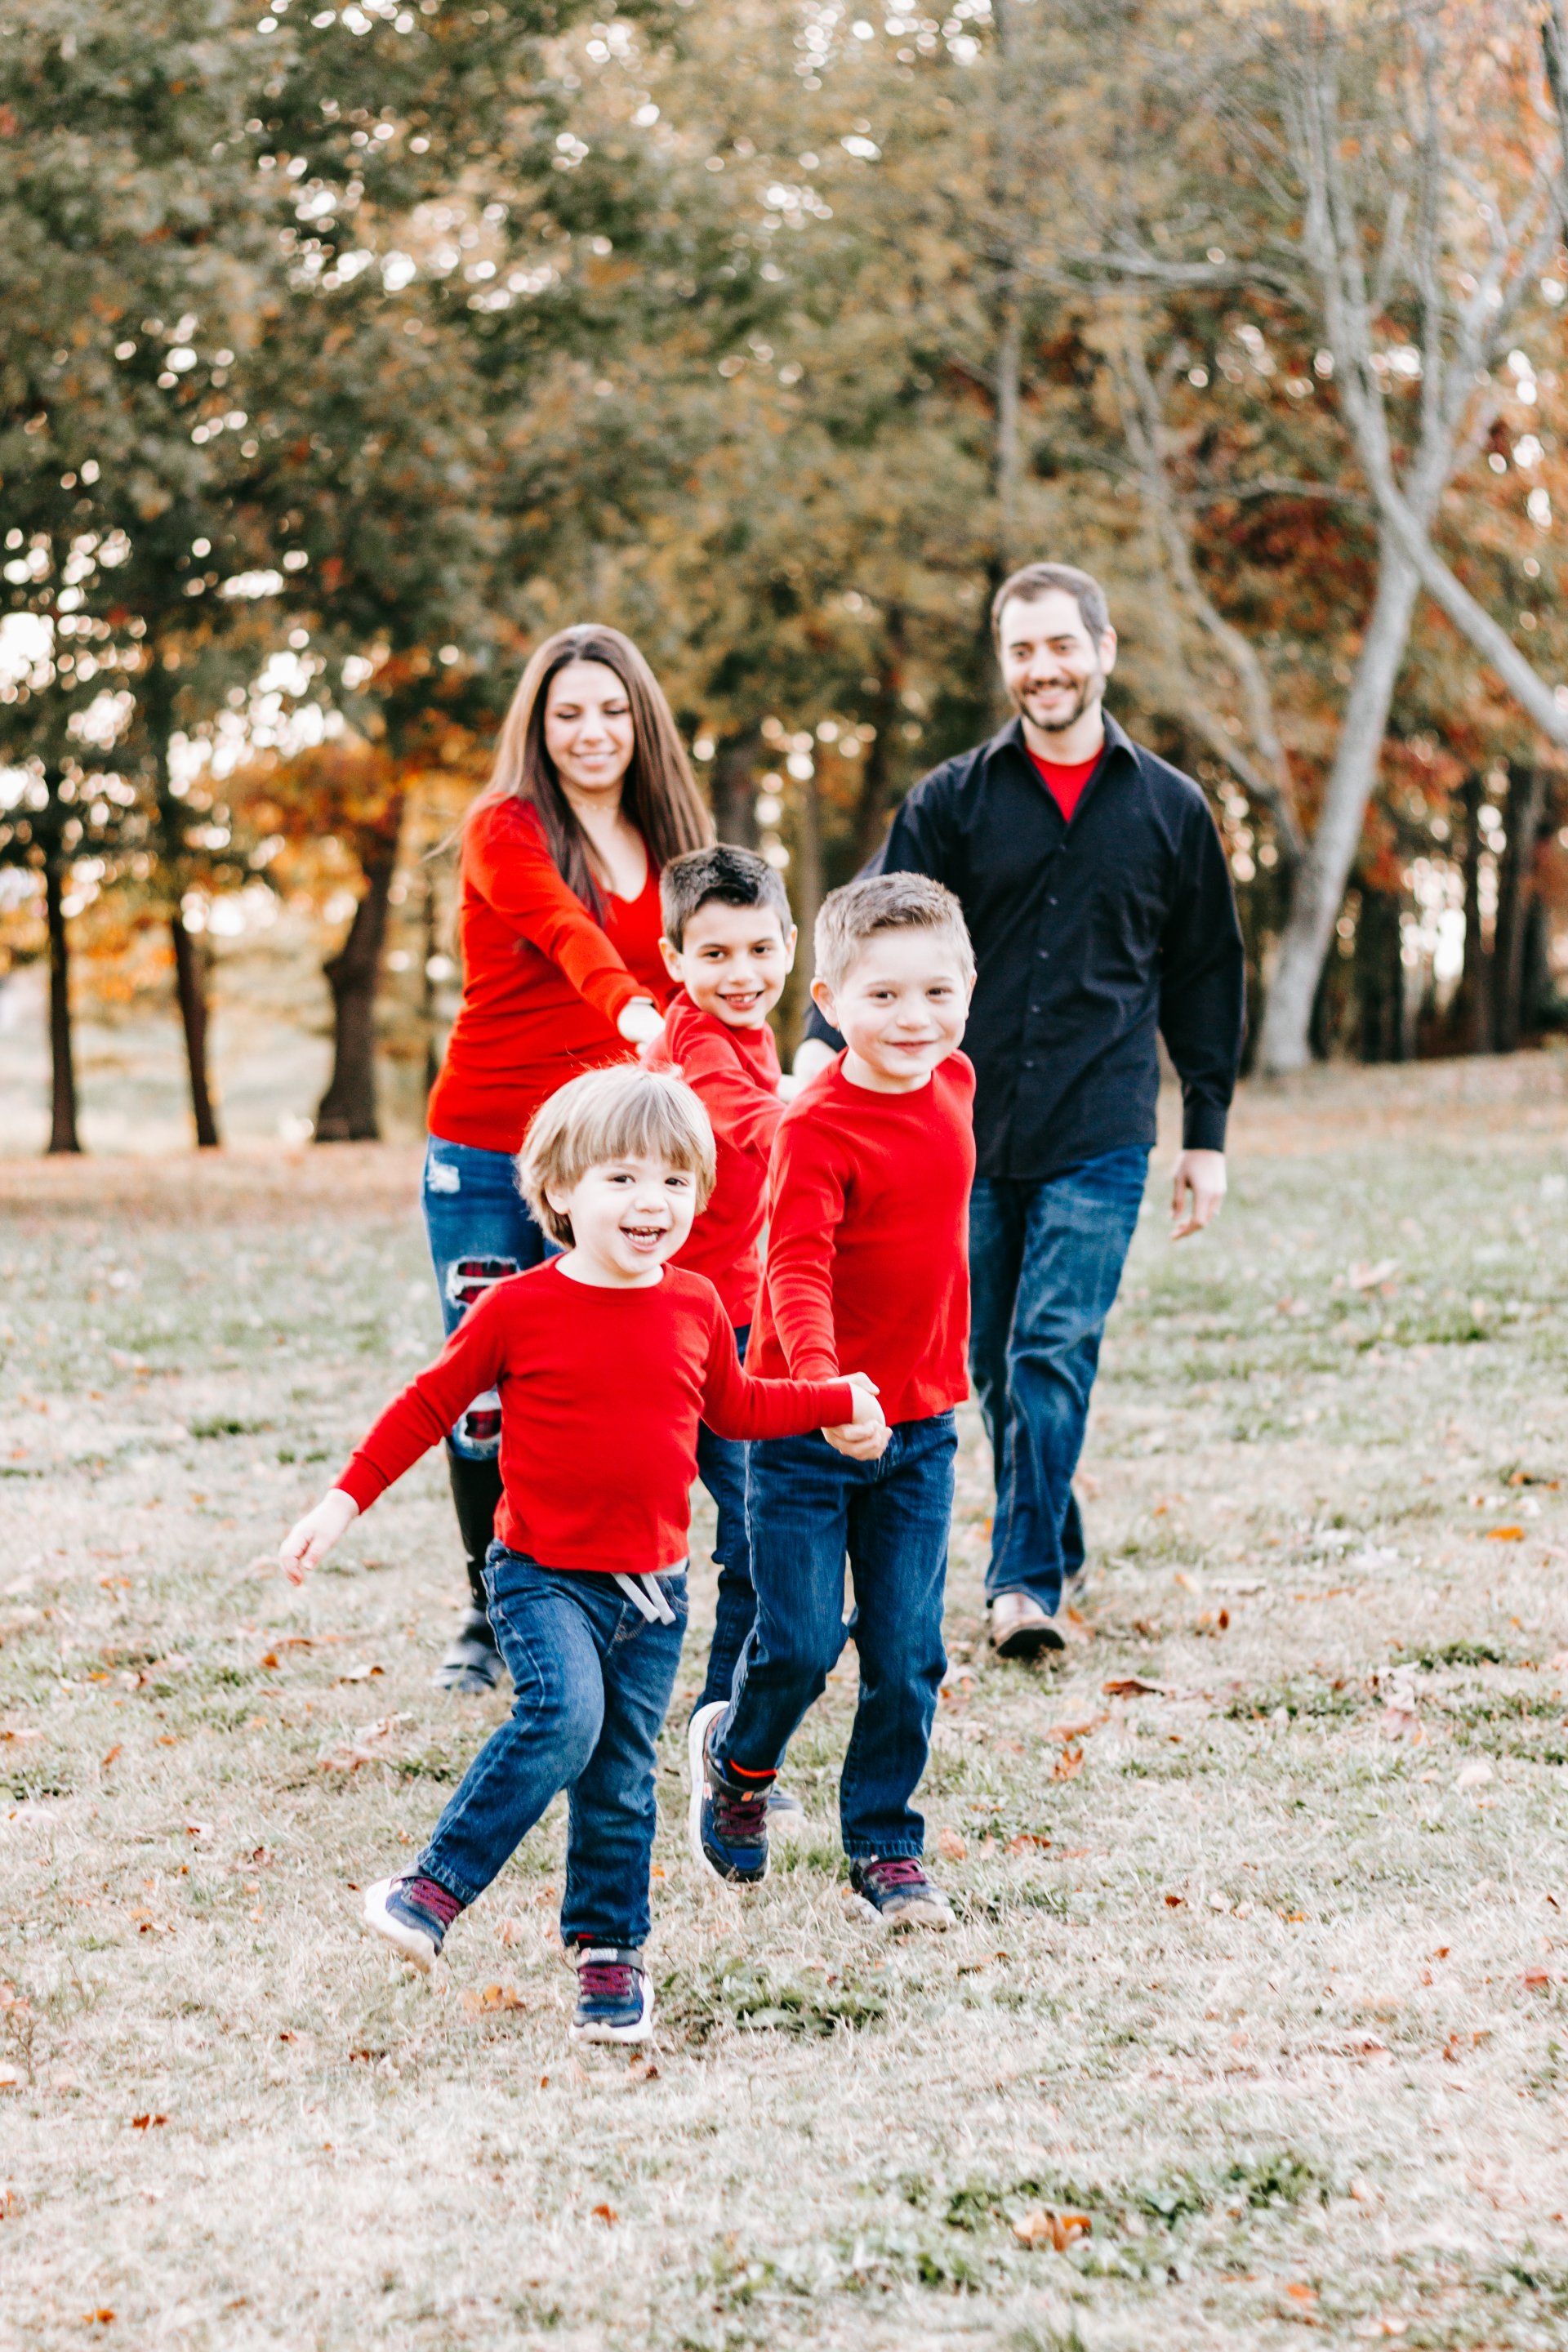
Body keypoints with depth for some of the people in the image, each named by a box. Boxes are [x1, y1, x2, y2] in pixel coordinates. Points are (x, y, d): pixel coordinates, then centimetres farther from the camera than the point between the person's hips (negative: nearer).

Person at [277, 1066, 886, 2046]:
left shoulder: (696, 1309, 4)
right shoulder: (518, 1309, -9)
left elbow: (735, 1407, 23)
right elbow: (430, 1404, 0)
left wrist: (835, 1400, 20)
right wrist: (345, 1502, -4)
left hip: (652, 1588, 4)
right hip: (543, 1576, -4)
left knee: (622, 1774, 8)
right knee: (564, 1717, -26)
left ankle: (611, 1955, 21)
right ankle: (437, 1888, -13)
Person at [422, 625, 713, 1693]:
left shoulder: (672, 843, 11)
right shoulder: (505, 831, -6)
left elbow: (686, 987, 14)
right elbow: (565, 932, -26)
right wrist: (630, 1011, -44)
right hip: (487, 1152, -3)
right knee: (485, 1388, 2)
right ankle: (490, 1615, 20)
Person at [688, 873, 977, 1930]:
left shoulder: (952, 1084, 4)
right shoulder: (814, 1129, -18)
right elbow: (796, 1270, -28)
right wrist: (822, 1381, -44)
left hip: (917, 1426, 5)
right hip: (806, 1429, -5)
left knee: (908, 1654, 4)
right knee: (799, 1645, -2)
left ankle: (887, 1845, 20)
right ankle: (737, 1757, 29)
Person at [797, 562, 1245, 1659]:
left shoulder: (1170, 808, 7)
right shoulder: (953, 800, 6)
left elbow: (1205, 978, 13)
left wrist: (1208, 1135, 11)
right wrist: (823, 1045, -20)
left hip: (1099, 1140, -2)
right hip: (969, 1127, 2)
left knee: (1055, 1353, -12)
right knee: (995, 1365, 8)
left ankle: (1026, 1581, -11)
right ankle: (1057, 1552, 25)